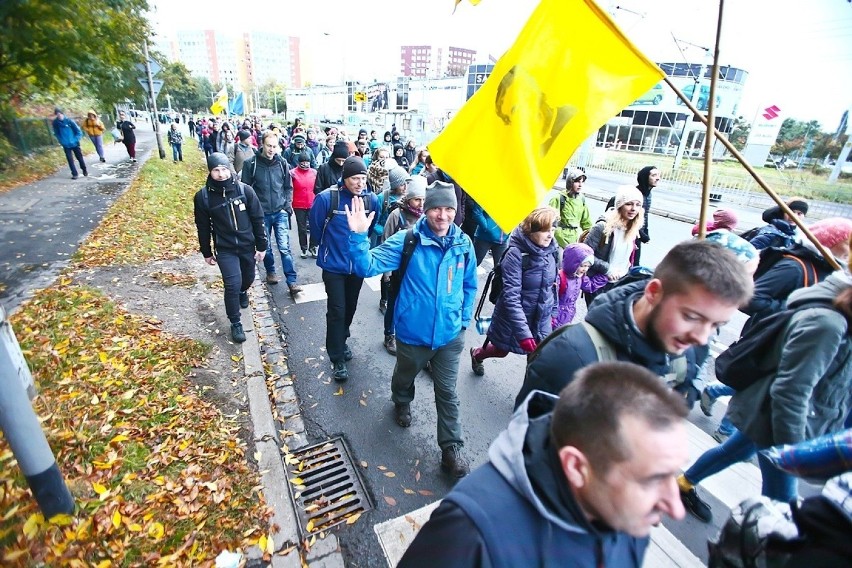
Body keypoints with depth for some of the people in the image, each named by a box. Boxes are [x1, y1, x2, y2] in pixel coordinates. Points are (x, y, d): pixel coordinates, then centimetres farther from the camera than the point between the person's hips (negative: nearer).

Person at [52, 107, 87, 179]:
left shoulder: (69, 121, -12)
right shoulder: (55, 123, -4)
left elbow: (78, 131, -7)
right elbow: (56, 133, 9)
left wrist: (75, 140, -15)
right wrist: (61, 141, -3)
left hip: (74, 143, -1)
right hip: (66, 145, 1)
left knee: (79, 157, 11)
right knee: (70, 159, -2)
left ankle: (84, 170, 33)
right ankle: (74, 174, 4)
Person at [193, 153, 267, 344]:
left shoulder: (244, 190, -11)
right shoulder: (203, 196, -10)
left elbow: (258, 219, -4)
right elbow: (203, 227, 1)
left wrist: (261, 246, -3)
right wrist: (207, 253, 7)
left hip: (247, 246, 2)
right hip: (224, 249, -2)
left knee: (248, 278, 20)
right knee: (232, 284, -8)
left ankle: (243, 291, 58)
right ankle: (235, 324, 10)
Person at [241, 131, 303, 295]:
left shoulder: (282, 163, 0)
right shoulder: (251, 163, -6)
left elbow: (288, 187, 9)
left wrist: (287, 206, -1)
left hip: (280, 212, 0)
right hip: (261, 214, 0)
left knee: (285, 247, -4)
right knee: (266, 246, 13)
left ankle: (291, 281, -2)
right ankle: (270, 272, 36)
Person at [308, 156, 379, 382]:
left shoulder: (372, 199, -7)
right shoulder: (326, 197, -18)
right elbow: (315, 225, -2)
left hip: (358, 264, 4)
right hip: (334, 265, -3)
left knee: (350, 308, 17)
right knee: (337, 310, -2)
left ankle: (341, 341, 41)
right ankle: (337, 358, 12)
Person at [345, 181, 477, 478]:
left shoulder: (463, 244, -6)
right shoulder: (407, 241, -16)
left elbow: (469, 285, 9)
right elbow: (368, 266, -23)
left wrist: (464, 319, 6)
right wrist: (359, 236, -39)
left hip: (450, 335, 1)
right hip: (413, 333, -1)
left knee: (447, 393, 11)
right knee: (405, 377, 26)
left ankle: (451, 450, 27)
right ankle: (402, 403, 60)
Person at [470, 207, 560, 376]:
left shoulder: (552, 250, -7)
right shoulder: (516, 254, -25)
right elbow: (511, 297, -30)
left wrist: (553, 313, 10)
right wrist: (523, 332, -34)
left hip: (541, 319, 4)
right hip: (513, 318, -4)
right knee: (502, 350, 20)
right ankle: (477, 354, 54)